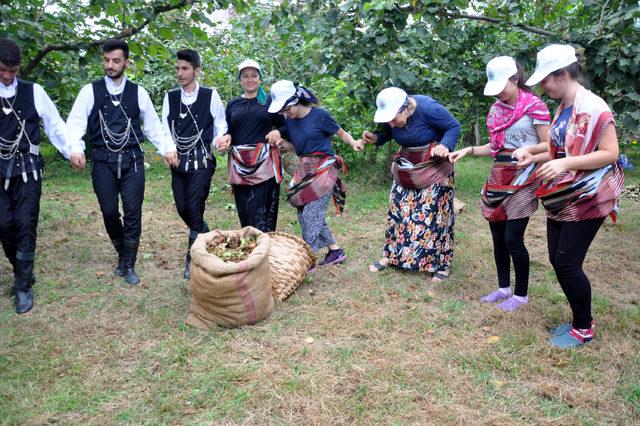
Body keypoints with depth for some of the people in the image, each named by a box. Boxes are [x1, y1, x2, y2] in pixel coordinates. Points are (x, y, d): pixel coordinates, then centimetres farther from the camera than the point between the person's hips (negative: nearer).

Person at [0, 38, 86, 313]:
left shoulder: (33, 92, 2)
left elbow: (54, 125, 2)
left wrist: (73, 150, -13)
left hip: (28, 169, -1)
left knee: (25, 224, -2)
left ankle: (23, 286, 8)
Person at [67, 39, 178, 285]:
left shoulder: (138, 92, 6)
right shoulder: (90, 91, 3)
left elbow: (153, 124, 11)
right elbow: (75, 122, -3)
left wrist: (168, 148, -1)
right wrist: (75, 149, -20)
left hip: (132, 160, 0)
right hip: (103, 161, 0)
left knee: (133, 214, 0)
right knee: (109, 213, 6)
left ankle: (128, 265, 14)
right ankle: (123, 254, 31)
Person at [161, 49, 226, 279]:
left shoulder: (211, 96, 0)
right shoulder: (170, 97, 8)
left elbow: (221, 125, 6)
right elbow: (165, 129, 8)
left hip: (202, 161, -4)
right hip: (179, 161, 4)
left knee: (194, 207, -11)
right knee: (182, 209, 6)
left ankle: (193, 258, 2)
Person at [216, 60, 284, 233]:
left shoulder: (270, 101, 6)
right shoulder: (233, 104, 14)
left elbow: (282, 126, 12)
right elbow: (228, 131, 16)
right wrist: (226, 138, -4)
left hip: (264, 161, -3)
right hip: (239, 163, 3)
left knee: (262, 209, -7)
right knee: (244, 211, 4)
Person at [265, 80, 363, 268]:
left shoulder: (320, 115, -10)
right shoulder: (289, 121, 7)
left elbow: (341, 133, -2)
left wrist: (354, 143, -22)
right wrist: (279, 139, -4)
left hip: (323, 169, -7)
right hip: (304, 171, 7)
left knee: (310, 216, -11)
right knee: (305, 215, 8)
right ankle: (335, 251, 19)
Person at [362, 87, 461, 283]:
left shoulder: (428, 108, -26)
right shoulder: (390, 114, -11)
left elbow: (454, 127, -15)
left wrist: (445, 145, -33)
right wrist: (375, 138, -13)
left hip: (434, 168, -5)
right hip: (406, 167, 5)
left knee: (435, 213, -5)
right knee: (398, 210, 6)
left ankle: (443, 264, 7)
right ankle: (391, 255, 20)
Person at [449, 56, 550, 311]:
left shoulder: (534, 106, -8)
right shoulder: (497, 108, 12)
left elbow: (548, 145, -8)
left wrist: (527, 150, -27)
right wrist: (468, 151, 6)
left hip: (522, 178, -6)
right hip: (498, 175, 7)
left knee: (513, 238, -6)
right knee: (497, 236, 9)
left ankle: (521, 294, 12)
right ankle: (503, 288, 25)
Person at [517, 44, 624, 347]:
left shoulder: (594, 108, -16)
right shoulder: (563, 109, 10)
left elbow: (610, 153, -20)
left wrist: (565, 164, -27)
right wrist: (533, 157, 6)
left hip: (586, 200, -8)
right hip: (561, 198, 8)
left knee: (568, 263, -3)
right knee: (557, 260, 11)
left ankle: (584, 329, 16)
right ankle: (579, 319, 28)